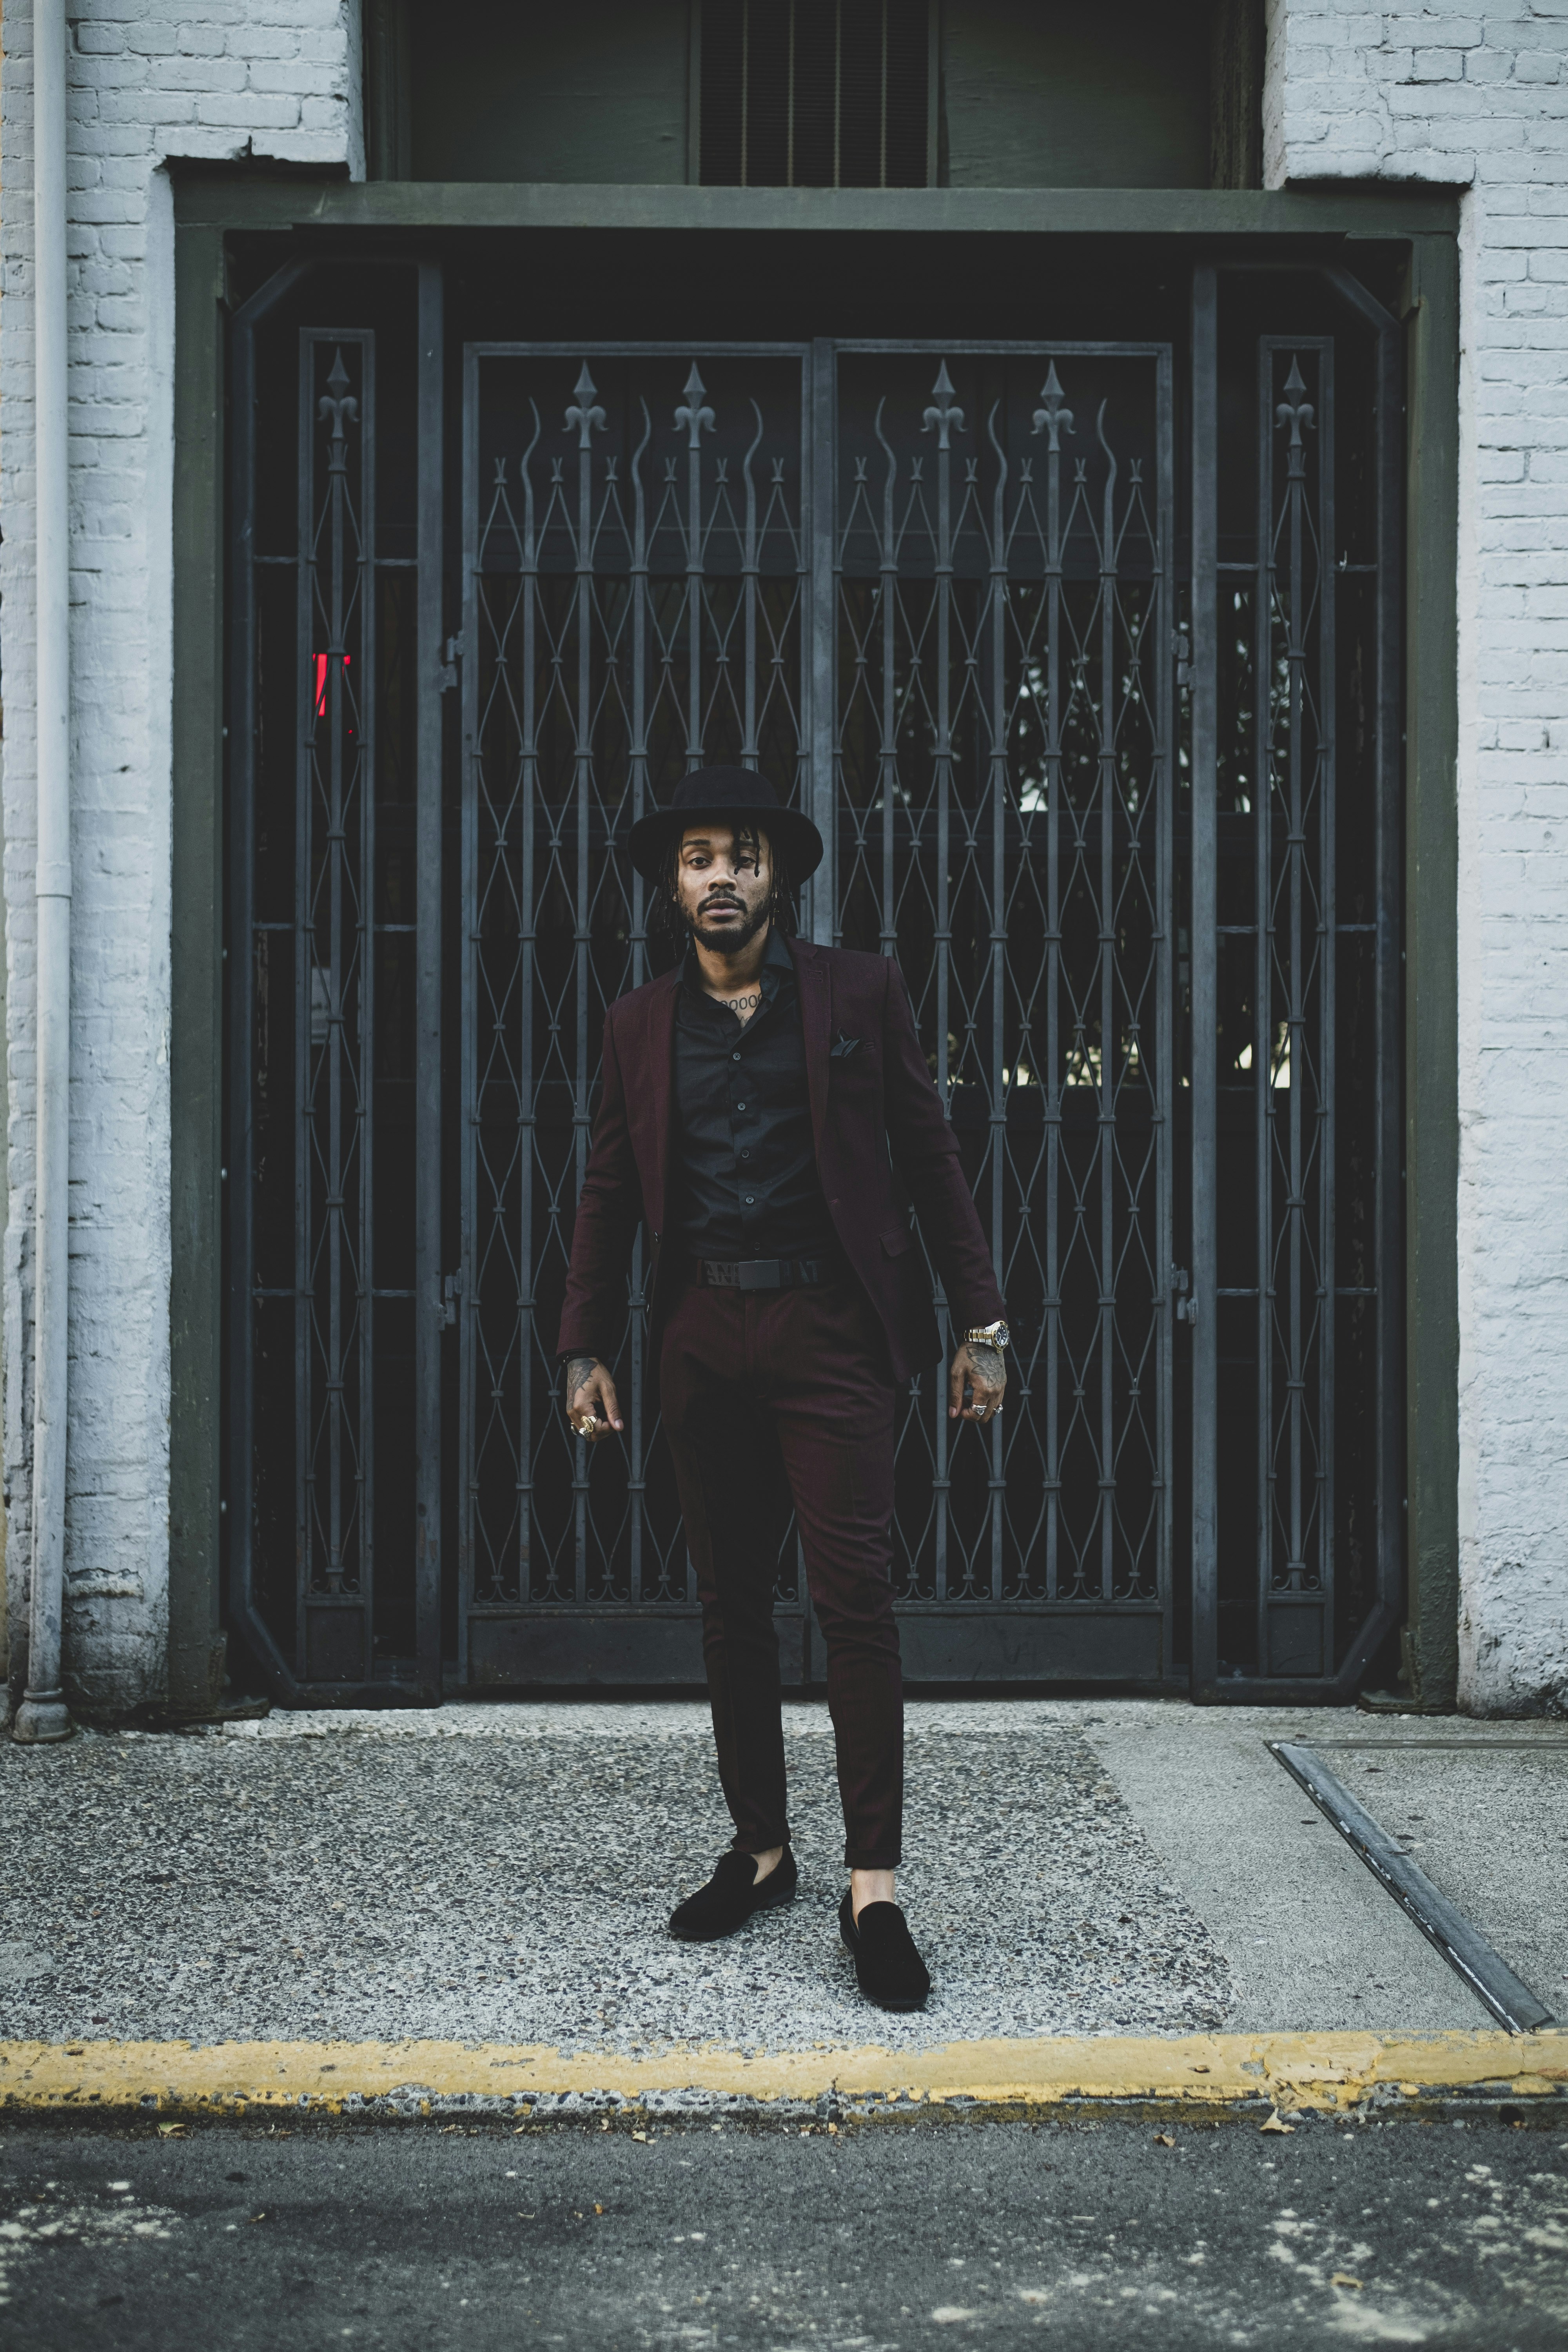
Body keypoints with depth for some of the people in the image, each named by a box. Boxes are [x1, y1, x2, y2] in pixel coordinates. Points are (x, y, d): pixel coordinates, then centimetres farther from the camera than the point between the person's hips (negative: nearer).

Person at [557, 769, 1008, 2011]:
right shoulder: (641, 1024, 11)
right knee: (732, 1604, 10)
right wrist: (589, 1347, 7)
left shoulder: (858, 992, 3)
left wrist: (981, 1322, -1)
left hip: (831, 1328, -3)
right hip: (702, 1338, 4)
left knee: (855, 1595, -9)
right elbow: (609, 1194, 14)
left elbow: (930, 1156, 3)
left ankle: (874, 1883, -6)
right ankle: (761, 1849, 22)